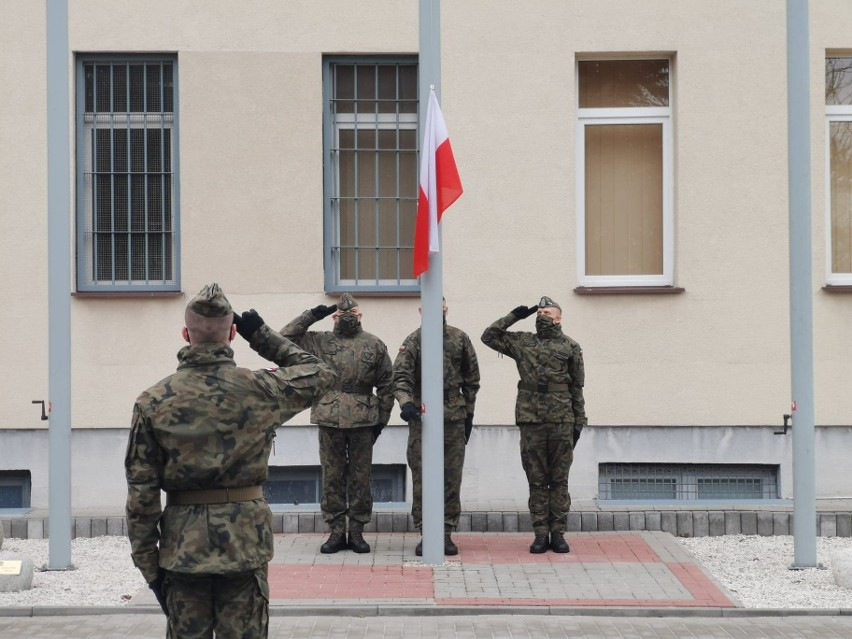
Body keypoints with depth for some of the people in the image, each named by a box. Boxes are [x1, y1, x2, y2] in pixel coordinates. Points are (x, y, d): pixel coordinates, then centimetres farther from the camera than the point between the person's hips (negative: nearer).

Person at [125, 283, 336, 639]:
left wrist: (148, 565, 3)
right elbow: (319, 374, 11)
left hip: (182, 545, 1)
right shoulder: (259, 390, -8)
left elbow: (141, 493, -4)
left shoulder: (153, 401, -5)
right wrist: (262, 336, 10)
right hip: (244, 543, -1)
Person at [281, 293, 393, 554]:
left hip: (363, 419, 0)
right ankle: (336, 532, 10)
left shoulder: (375, 345, 8)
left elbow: (386, 385, 9)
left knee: (361, 476, 4)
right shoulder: (321, 342, 9)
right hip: (329, 417, 1)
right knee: (332, 476, 3)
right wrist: (312, 315, 0)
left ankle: (357, 531, 11)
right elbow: (286, 337, 3)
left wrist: (382, 418, 4)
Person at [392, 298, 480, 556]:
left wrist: (469, 413, 11)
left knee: (452, 477, 4)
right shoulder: (413, 341, -1)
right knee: (422, 477, -2)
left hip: (454, 418, 2)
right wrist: (405, 402, -29)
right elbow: (401, 377, -11)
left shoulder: (460, 339, 7)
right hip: (421, 417, -2)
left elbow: (471, 379, 13)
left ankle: (447, 533, 11)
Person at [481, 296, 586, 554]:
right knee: (536, 480, 4)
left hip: (562, 421, -1)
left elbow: (577, 388, 6)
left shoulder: (570, 347, 6)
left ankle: (558, 533, 8)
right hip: (531, 420, 1)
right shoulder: (523, 343, 10)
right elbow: (489, 336, 10)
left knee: (559, 480, 3)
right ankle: (541, 534, 8)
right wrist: (514, 317, 6)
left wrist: (579, 422, 3)